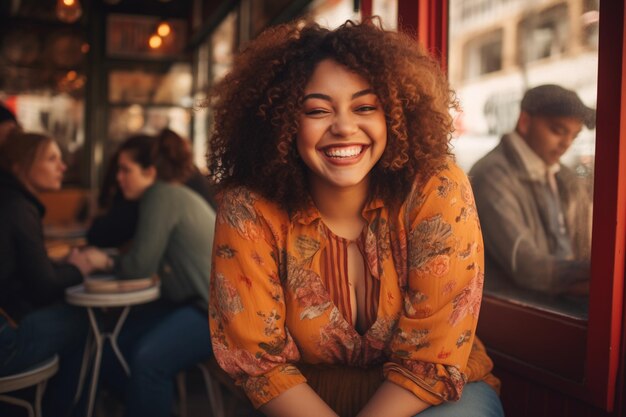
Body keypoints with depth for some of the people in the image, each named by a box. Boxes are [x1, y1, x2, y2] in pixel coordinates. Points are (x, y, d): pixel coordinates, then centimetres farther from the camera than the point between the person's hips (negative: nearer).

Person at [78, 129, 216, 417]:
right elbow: (150, 257, 12)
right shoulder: (175, 194, 15)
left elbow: (141, 265, -17)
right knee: (119, 339, 1)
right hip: (192, 299, 10)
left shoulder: (162, 195, -14)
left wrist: (106, 262, 1)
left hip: (216, 309, -10)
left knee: (148, 359, -25)